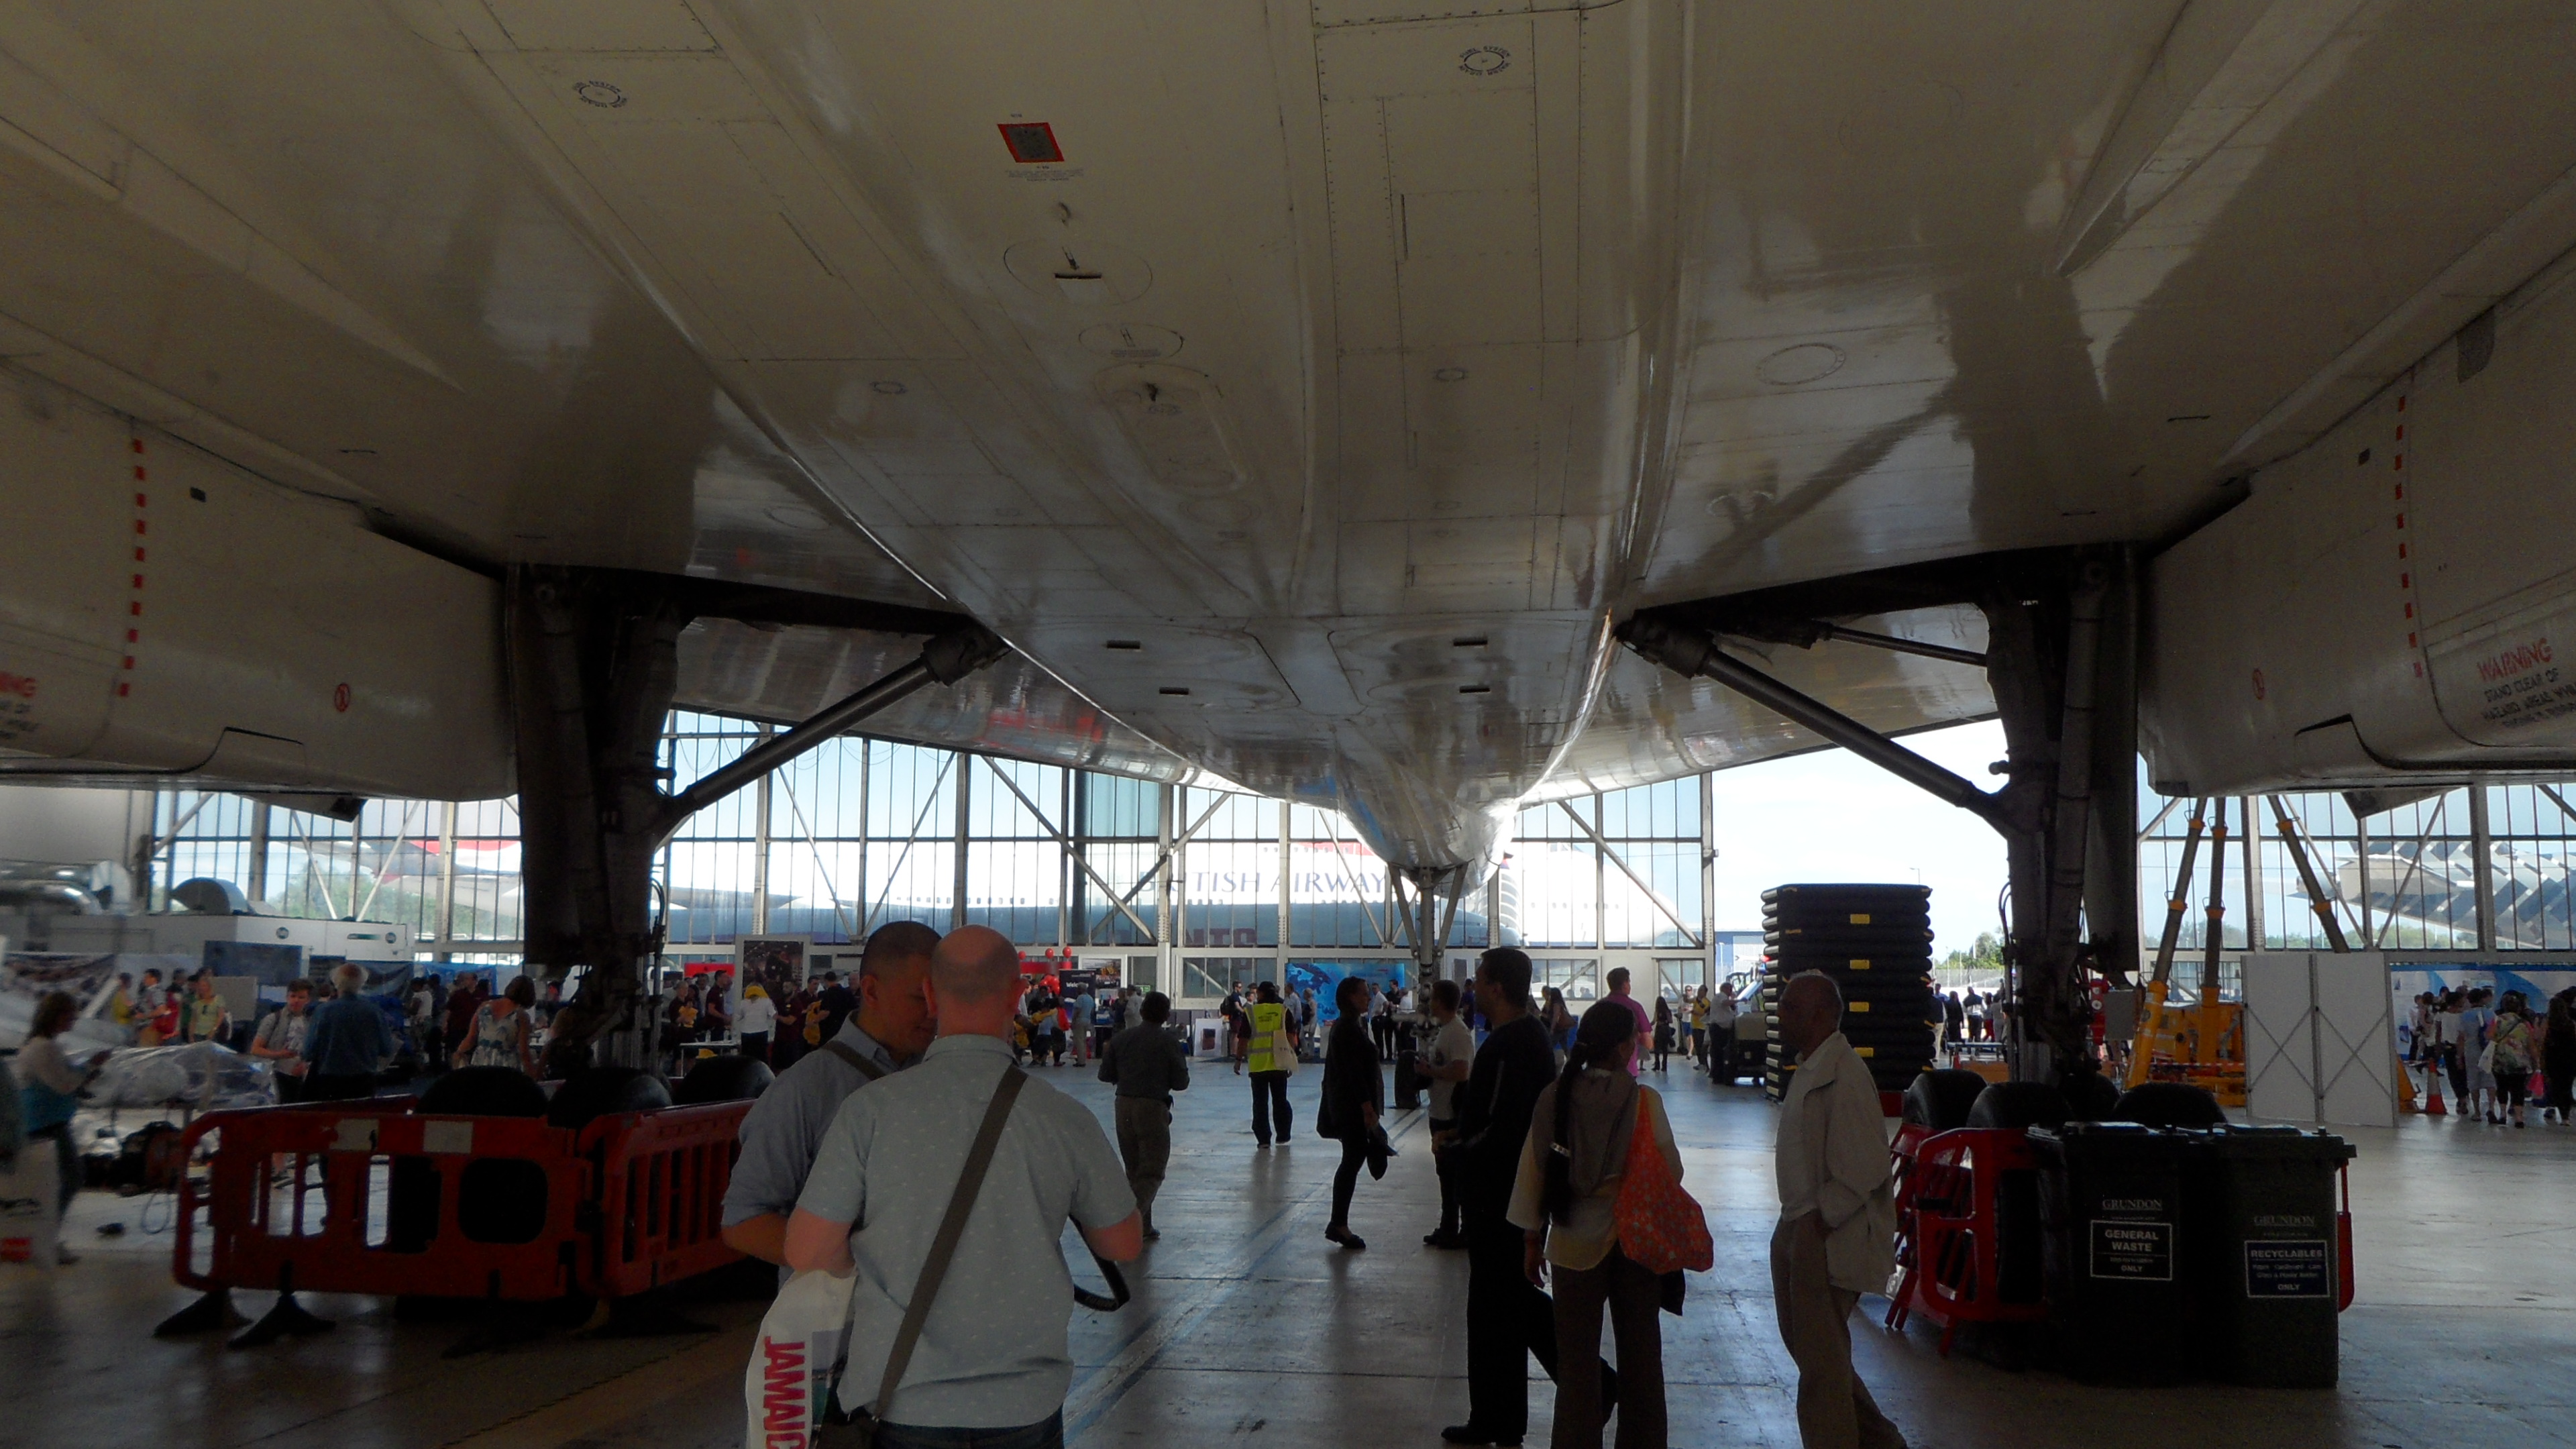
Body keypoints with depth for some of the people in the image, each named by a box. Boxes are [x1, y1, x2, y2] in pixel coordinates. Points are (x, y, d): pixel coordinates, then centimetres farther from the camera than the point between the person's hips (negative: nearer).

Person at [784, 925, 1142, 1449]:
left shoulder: (871, 1109, -12)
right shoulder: (1066, 1120, -9)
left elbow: (808, 1250, -9)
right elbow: (1124, 1243, 4)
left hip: (903, 1404, 0)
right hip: (1027, 1406, 1)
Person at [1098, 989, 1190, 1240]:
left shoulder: (1121, 1038, 6)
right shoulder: (1169, 1041, -6)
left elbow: (1105, 1075, 8)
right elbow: (1181, 1083, -6)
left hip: (1124, 1106, 5)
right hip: (1153, 1107, -5)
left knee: (1134, 1170, 16)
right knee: (1152, 1172, -1)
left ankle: (1143, 1226, 20)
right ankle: (1131, 1217, -22)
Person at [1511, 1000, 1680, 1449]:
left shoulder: (1554, 1098, -9)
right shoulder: (1644, 1101, -14)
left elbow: (1533, 1172, -2)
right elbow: (1671, 1171, -8)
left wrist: (1532, 1239, 9)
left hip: (1575, 1242, 1)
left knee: (1577, 1358, 12)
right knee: (1640, 1353, 16)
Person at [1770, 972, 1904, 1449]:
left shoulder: (1843, 1075, -21)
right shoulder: (1810, 1070, 12)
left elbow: (1865, 1169, -25)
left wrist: (1820, 1220, -21)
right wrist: (1794, 1224, 14)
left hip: (1829, 1240, -11)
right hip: (1799, 1233, 11)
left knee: (1821, 1360, -1)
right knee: (1802, 1340, 20)